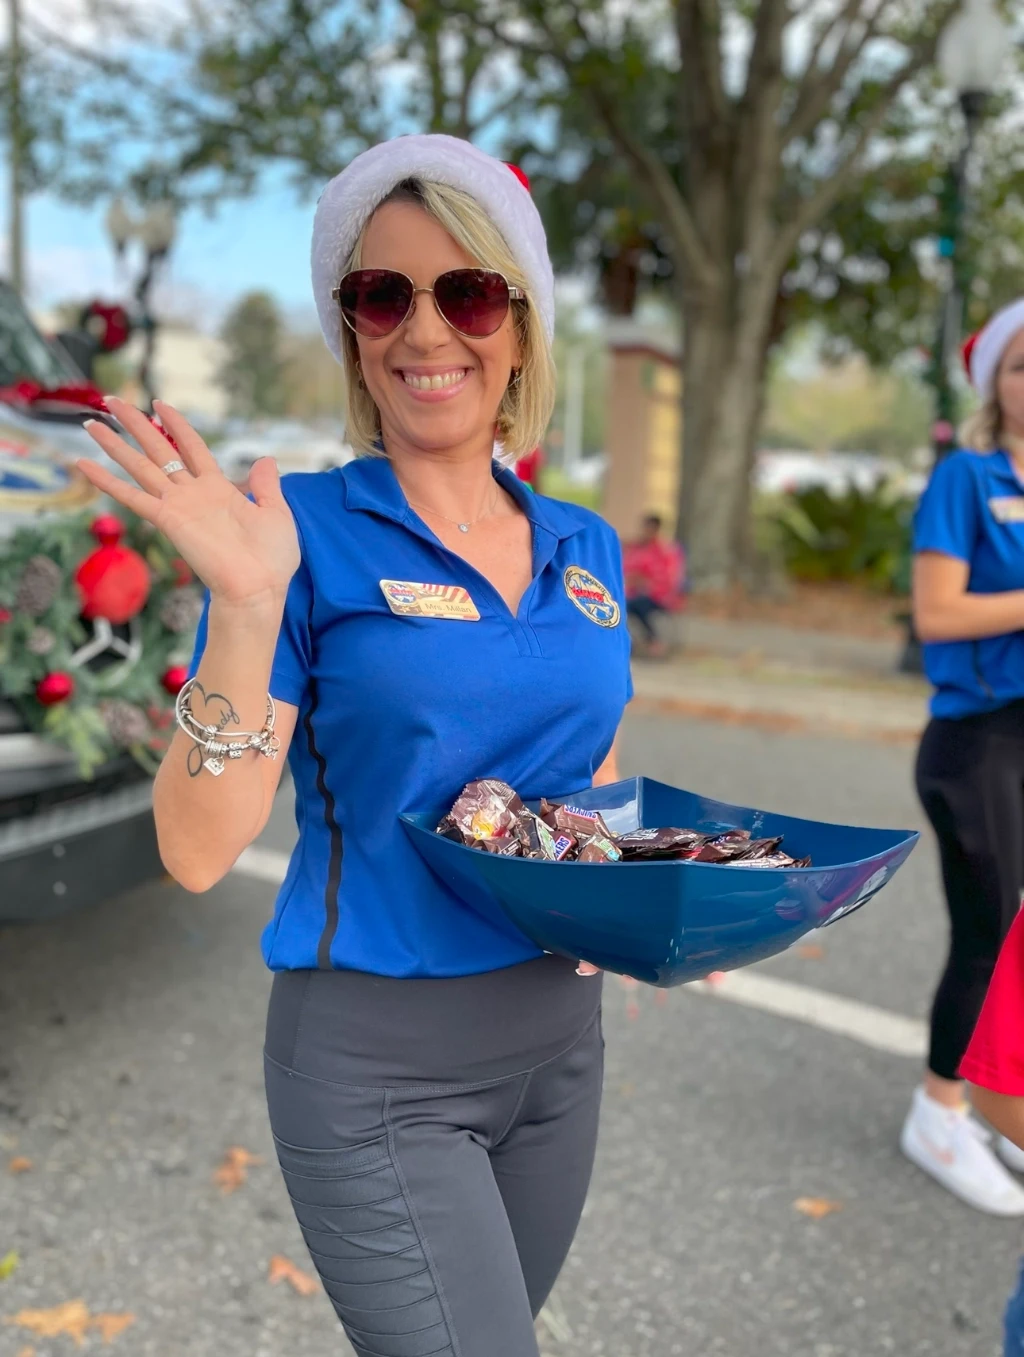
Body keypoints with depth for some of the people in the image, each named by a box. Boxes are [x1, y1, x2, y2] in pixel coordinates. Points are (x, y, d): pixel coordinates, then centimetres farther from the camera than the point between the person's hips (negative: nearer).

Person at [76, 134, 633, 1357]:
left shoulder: (585, 549, 3)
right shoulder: (308, 534, -12)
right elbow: (199, 851, -17)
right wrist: (246, 607, -28)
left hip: (557, 1030, 6)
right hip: (377, 1061, -6)